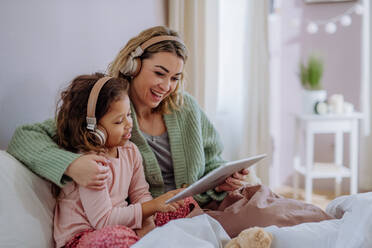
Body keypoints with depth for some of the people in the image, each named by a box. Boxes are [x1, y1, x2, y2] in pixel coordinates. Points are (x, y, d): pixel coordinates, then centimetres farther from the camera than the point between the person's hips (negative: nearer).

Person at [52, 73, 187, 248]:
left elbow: (140, 195, 6)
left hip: (120, 225, 8)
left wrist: (148, 222, -17)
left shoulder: (130, 151, 6)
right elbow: (104, 220, -22)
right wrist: (153, 205, -24)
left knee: (185, 203, -6)